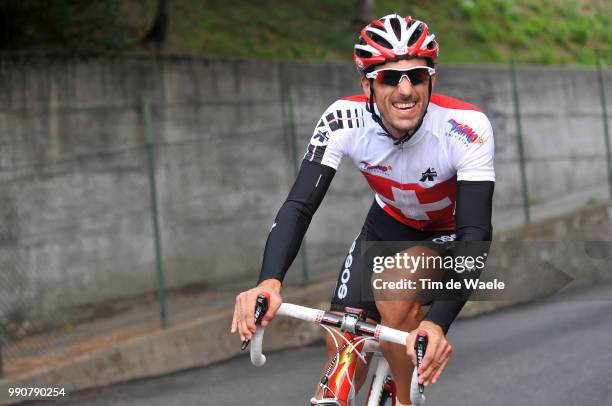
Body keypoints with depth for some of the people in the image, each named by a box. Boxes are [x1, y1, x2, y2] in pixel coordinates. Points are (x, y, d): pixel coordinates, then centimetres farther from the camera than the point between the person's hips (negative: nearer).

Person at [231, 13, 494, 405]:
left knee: (396, 292, -33)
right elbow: (299, 205, -32)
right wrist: (269, 281, -52)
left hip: (451, 234, -3)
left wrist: (438, 322, -54)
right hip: (388, 224, 3)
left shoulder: (468, 127, -35)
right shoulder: (344, 119, -27)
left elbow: (476, 233, -39)